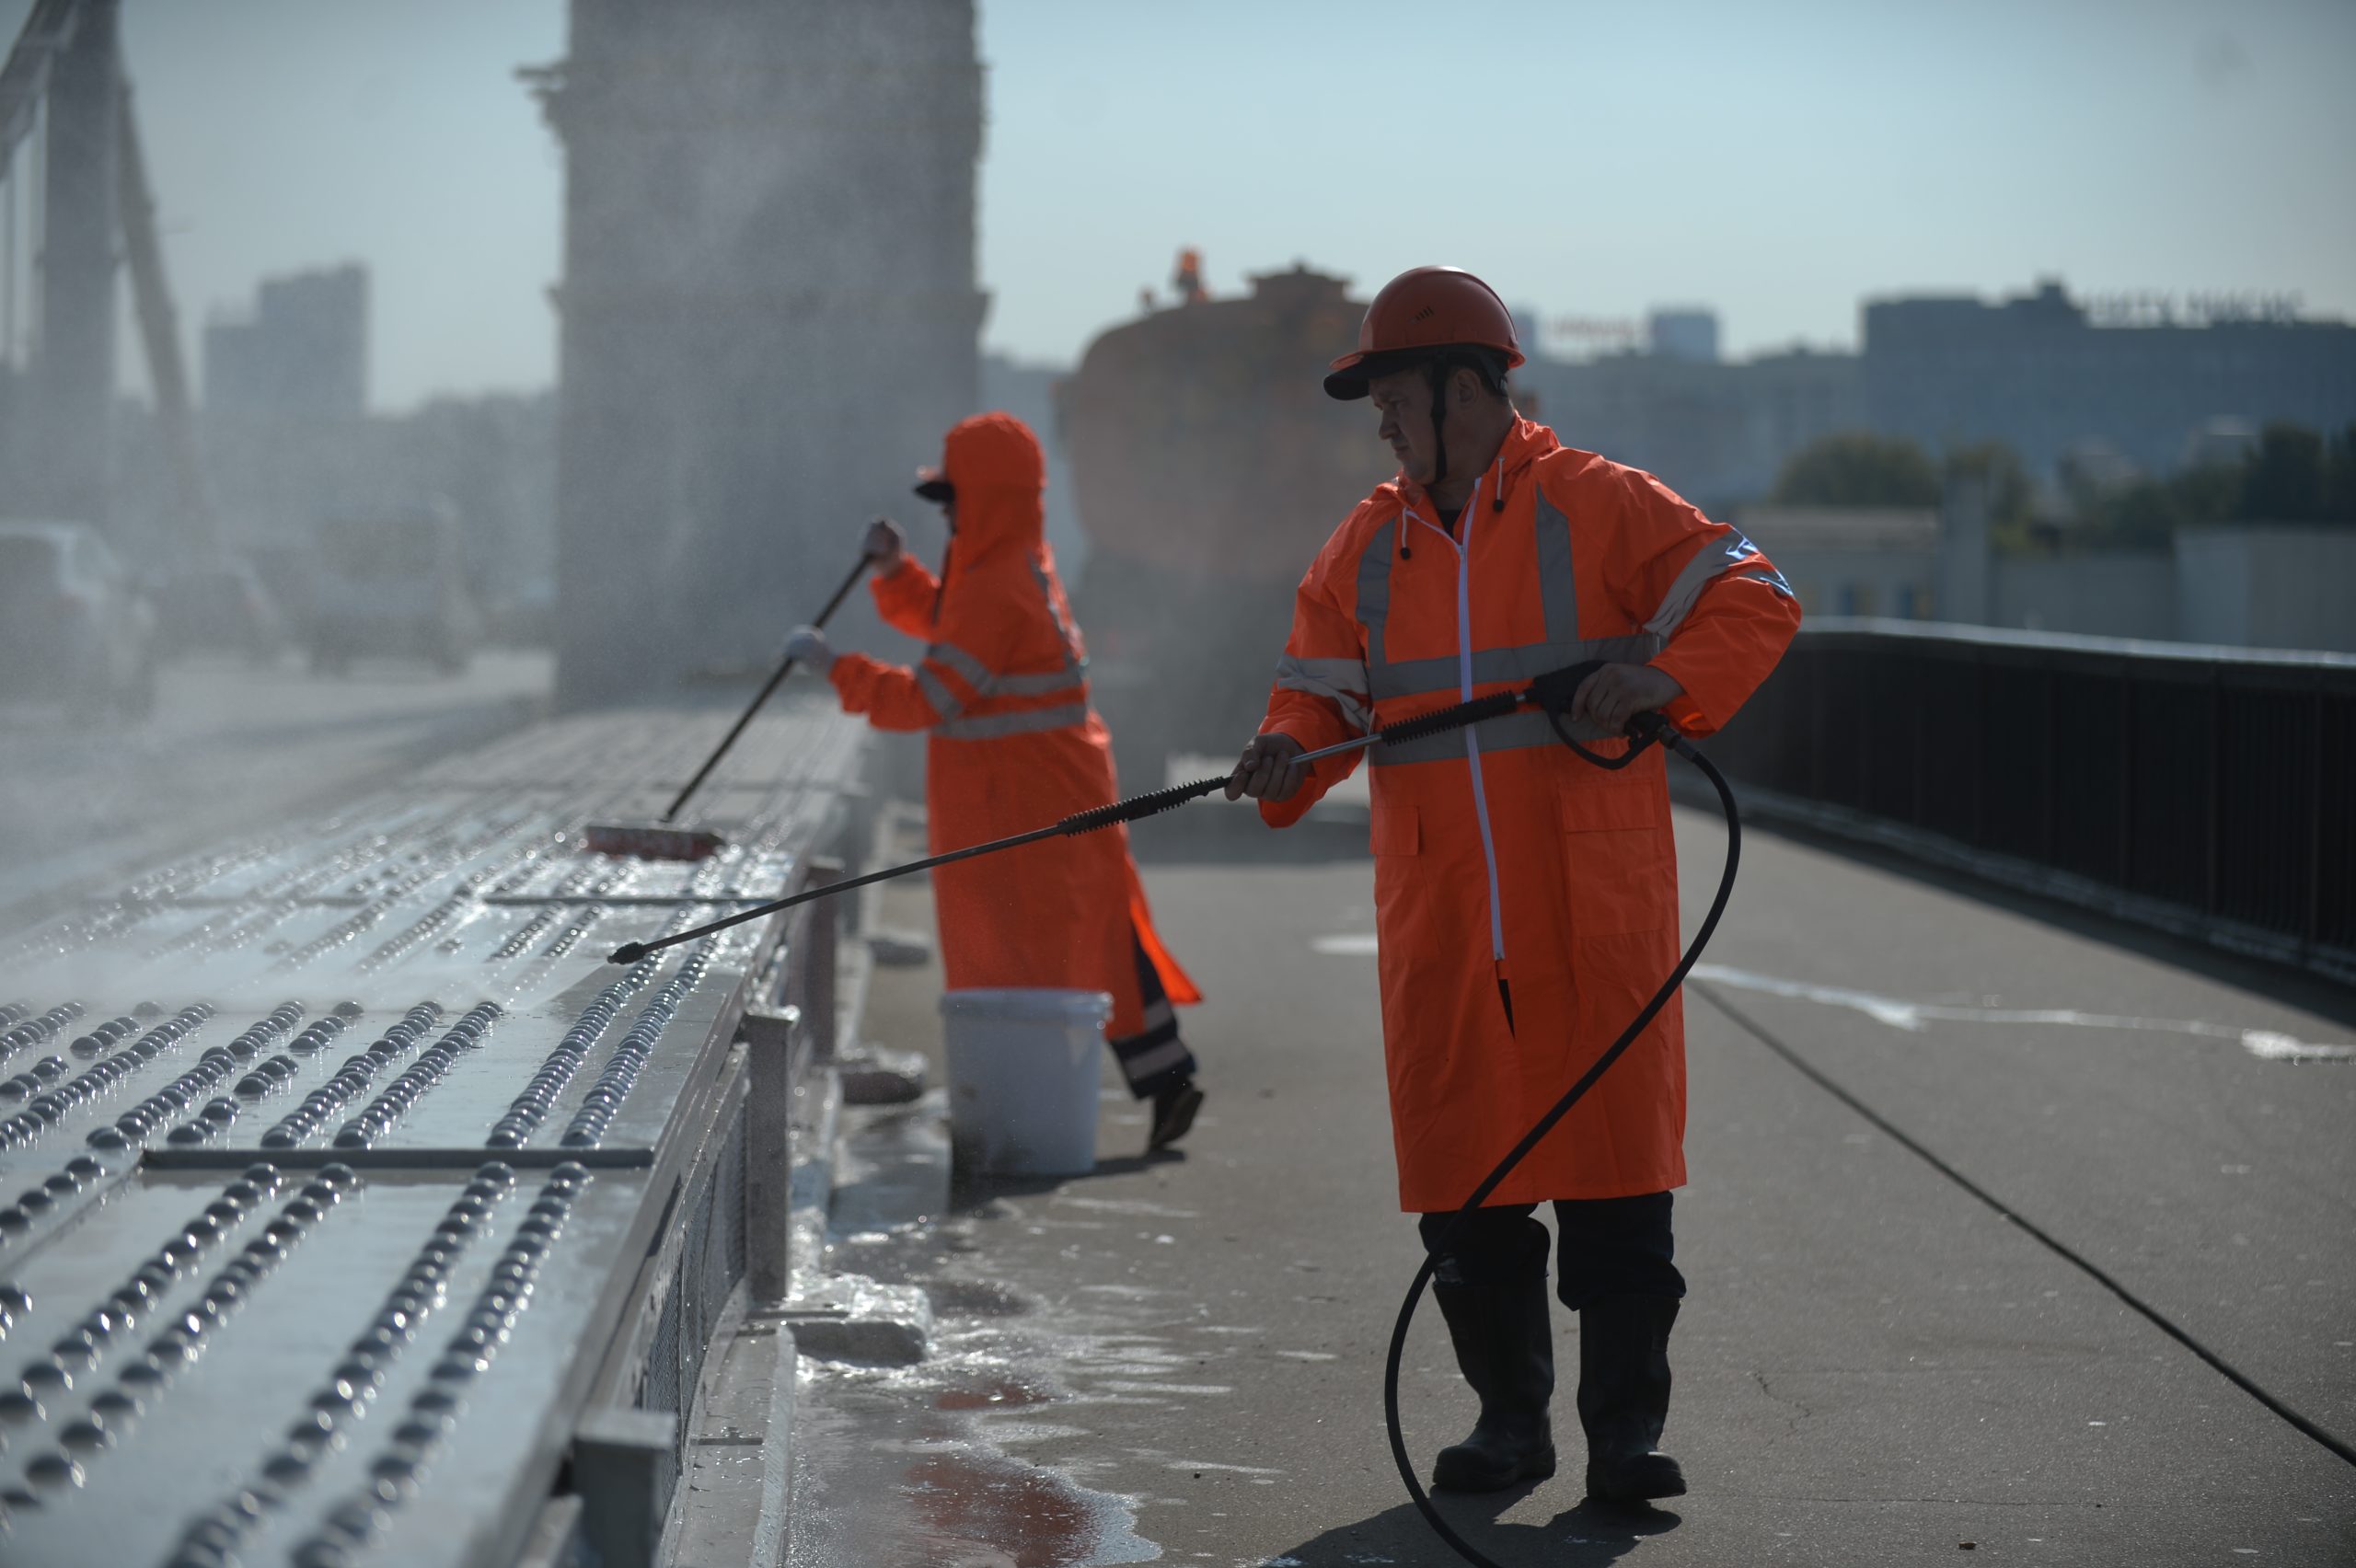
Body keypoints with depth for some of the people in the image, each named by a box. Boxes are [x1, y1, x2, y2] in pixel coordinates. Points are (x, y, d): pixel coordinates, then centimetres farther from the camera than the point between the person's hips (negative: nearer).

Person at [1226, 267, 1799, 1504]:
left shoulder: (1601, 508, -2)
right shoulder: (1364, 547, 14)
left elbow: (1753, 603, -5)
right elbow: (1322, 692, 12)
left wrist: (1659, 676, -22)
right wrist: (1288, 756, -11)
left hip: (1592, 914, -4)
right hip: (1438, 925, 5)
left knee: (1612, 1169, -4)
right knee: (1461, 1178, 6)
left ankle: (1625, 1429, 4)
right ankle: (1508, 1415, 19)